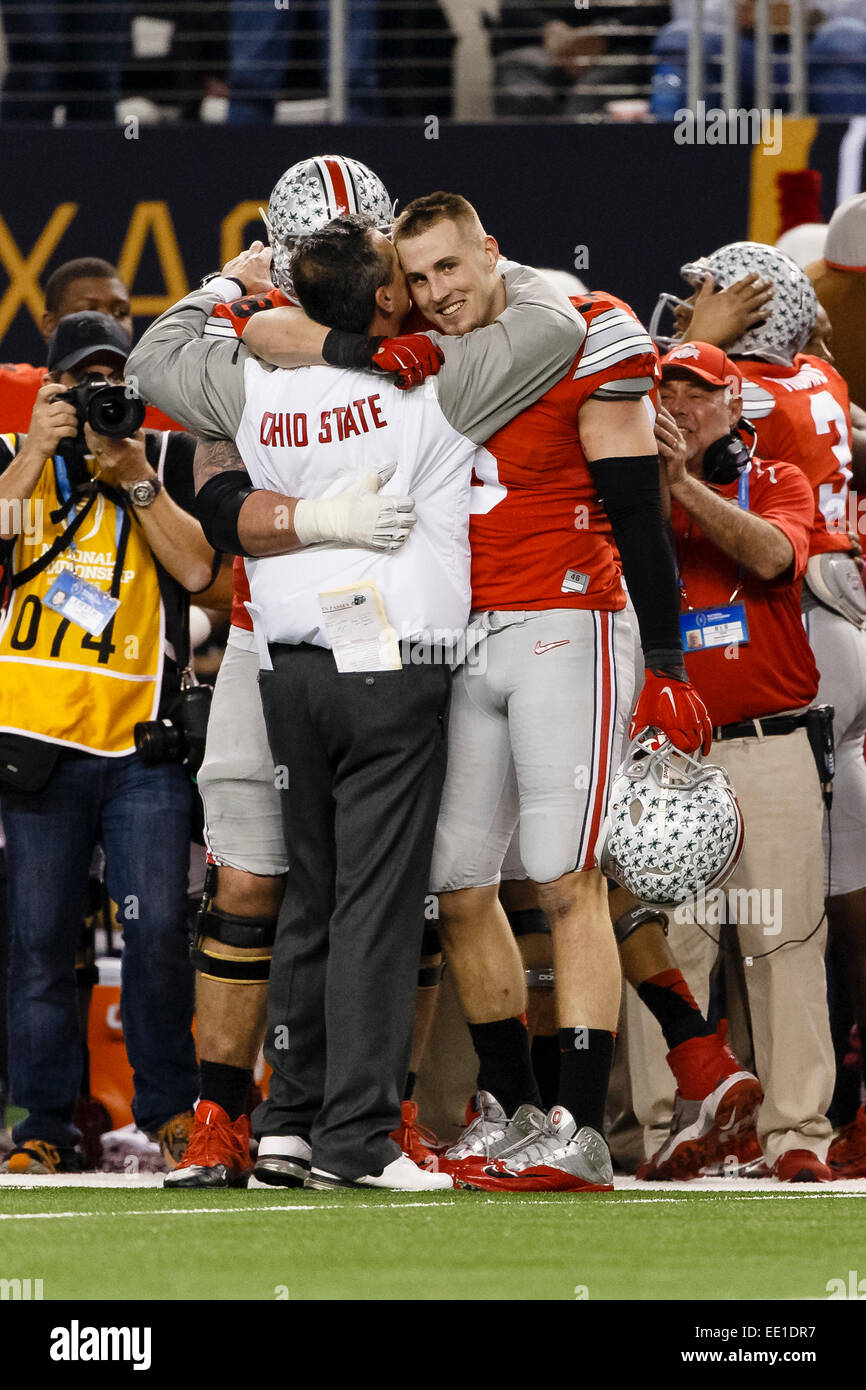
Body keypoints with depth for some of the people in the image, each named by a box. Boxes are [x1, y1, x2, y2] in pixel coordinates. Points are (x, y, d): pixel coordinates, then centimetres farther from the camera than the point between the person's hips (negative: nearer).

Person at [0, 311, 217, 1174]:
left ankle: (169, 1108, 6)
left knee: (155, 932, -8)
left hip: (143, 736, -1)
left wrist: (136, 477, -8)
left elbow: (199, 569, -2)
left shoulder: (169, 457, 10)